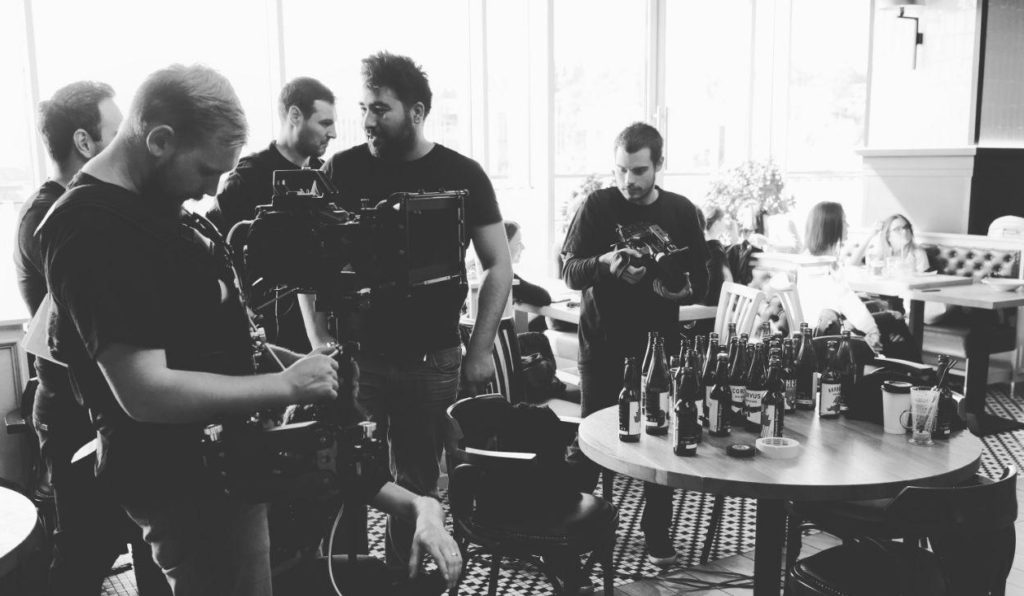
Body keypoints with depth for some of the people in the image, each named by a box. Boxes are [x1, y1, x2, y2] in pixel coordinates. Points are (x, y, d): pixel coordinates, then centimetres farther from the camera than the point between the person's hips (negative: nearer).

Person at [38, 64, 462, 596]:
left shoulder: (146, 205, 6)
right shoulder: (93, 233, -25)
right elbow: (144, 392, -30)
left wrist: (288, 359, 9)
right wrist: (286, 385, -23)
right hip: (186, 484, -9)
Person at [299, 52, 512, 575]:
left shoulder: (461, 175, -1)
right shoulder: (343, 169, 0)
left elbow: (499, 267, 1)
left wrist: (478, 351, -5)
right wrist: (320, 342, -4)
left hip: (432, 362, 0)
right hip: (354, 355, 0)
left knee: (417, 483, 11)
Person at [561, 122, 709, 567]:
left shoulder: (681, 212, 1)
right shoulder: (597, 206, -3)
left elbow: (700, 285, 4)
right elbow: (568, 271, -6)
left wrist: (676, 289, -18)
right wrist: (604, 263, -25)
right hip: (601, 345, -1)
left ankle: (657, 532, 23)